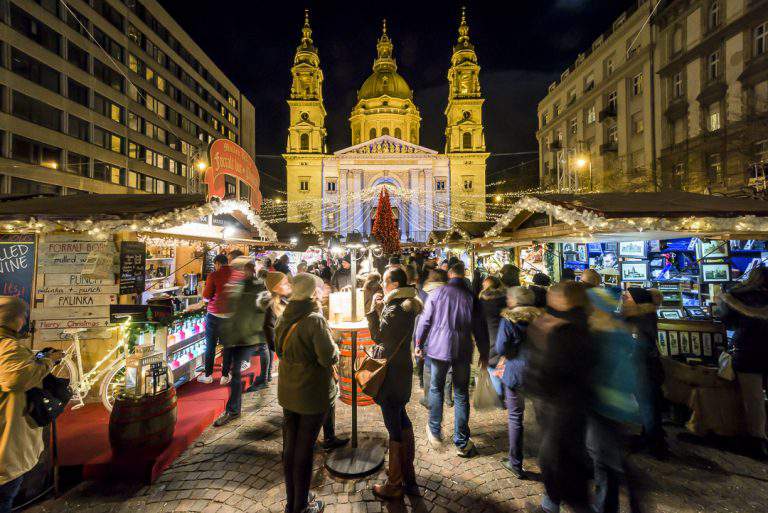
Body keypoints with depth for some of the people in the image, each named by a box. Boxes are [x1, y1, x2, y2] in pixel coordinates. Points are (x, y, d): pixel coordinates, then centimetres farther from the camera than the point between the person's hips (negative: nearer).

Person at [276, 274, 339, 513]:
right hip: (313, 395, -6)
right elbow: (329, 357, -22)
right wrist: (334, 347, -3)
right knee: (304, 449, 10)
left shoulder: (284, 318, -2)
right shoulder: (315, 320, -24)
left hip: (287, 392, 7)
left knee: (289, 446, 19)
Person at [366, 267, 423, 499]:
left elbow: (378, 336, -18)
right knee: (402, 420, 22)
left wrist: (374, 309, -14)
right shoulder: (407, 305, 7)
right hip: (403, 368, 10)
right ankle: (407, 476, 39)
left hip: (393, 373, -10)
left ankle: (394, 485, 24)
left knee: (394, 427, 5)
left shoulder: (395, 309, -24)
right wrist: (382, 307, 1)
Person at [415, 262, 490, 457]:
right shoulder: (471, 296, -2)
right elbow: (480, 327, 3)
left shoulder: (437, 293, -5)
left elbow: (425, 320, -3)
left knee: (436, 389, 18)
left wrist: (419, 343, 10)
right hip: (463, 352, 1)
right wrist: (484, 353, 13)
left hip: (439, 348, -1)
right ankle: (462, 443, 20)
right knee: (461, 395, 11)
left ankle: (435, 433, 29)